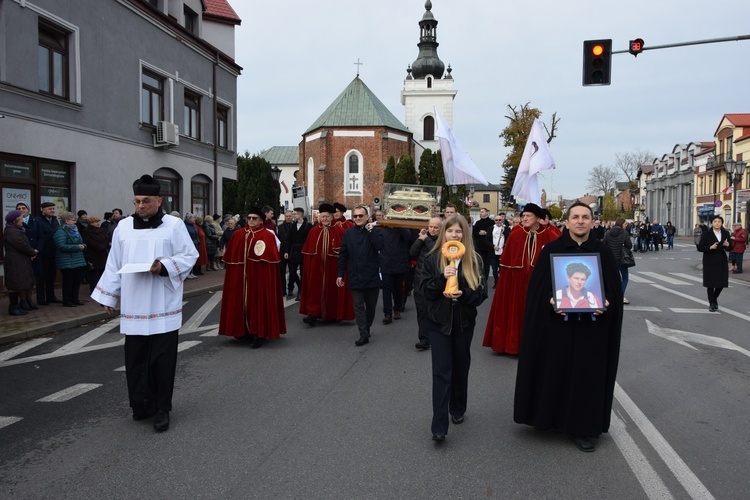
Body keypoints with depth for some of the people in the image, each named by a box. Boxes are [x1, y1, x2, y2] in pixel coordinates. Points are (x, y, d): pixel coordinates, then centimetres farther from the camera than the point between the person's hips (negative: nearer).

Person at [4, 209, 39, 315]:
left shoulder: (17, 230, 17)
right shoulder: (11, 232, -16)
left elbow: (25, 244, 15)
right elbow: (22, 246, -21)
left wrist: (31, 252, -4)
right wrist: (33, 252, -5)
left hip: (22, 261, 10)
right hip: (15, 263, -10)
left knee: (28, 282, 14)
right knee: (15, 285, -5)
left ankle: (26, 303, 24)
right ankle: (13, 307, 1)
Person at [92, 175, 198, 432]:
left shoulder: (174, 225, -1)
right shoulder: (123, 226, 8)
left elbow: (189, 256, -1)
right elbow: (114, 264, 12)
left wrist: (164, 266, -16)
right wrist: (108, 295, 12)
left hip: (163, 307, -3)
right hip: (133, 307, 3)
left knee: (162, 359, 0)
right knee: (135, 359, 5)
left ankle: (162, 408, 11)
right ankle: (141, 404, 20)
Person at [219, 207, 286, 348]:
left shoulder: (268, 235, -6)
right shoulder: (238, 235, 8)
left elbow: (271, 258, -12)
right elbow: (231, 257, 10)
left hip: (260, 276, -5)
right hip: (240, 275, 5)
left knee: (259, 302, -1)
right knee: (241, 302, 9)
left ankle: (259, 334, 4)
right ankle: (244, 330, 22)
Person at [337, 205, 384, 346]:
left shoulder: (374, 231, -1)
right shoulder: (348, 233, 5)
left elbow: (379, 246, -20)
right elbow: (343, 255, 6)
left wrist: (370, 230, -17)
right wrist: (340, 274, 2)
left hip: (371, 276, -1)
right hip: (355, 276, 1)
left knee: (371, 306, 12)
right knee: (358, 306, -1)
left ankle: (367, 328, 33)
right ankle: (364, 335, 2)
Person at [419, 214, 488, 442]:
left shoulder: (474, 260, -2)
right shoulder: (432, 258, -3)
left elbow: (482, 292, -4)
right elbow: (425, 290, -7)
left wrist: (463, 294, -23)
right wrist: (442, 277, -24)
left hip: (464, 322, 2)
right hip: (439, 322, -1)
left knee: (460, 368, 15)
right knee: (441, 371, -6)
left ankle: (457, 409, 37)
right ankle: (439, 426, -6)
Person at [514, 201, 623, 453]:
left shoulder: (603, 252, 3)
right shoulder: (551, 250, -1)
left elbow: (614, 288, 5)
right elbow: (538, 287, -2)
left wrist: (606, 304, -14)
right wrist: (550, 301, -19)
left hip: (592, 326, 1)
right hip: (557, 323, -1)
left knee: (588, 376, 6)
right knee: (554, 373, 8)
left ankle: (583, 427, 18)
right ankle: (552, 418, 27)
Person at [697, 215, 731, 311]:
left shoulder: (726, 233, 5)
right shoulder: (706, 234, -5)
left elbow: (730, 248, 9)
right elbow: (700, 247, -7)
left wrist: (727, 245, -14)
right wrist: (710, 247, -23)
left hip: (722, 261, 3)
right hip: (710, 262, -3)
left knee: (722, 283, 5)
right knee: (710, 283, 1)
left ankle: (715, 298, 34)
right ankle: (712, 303, 17)